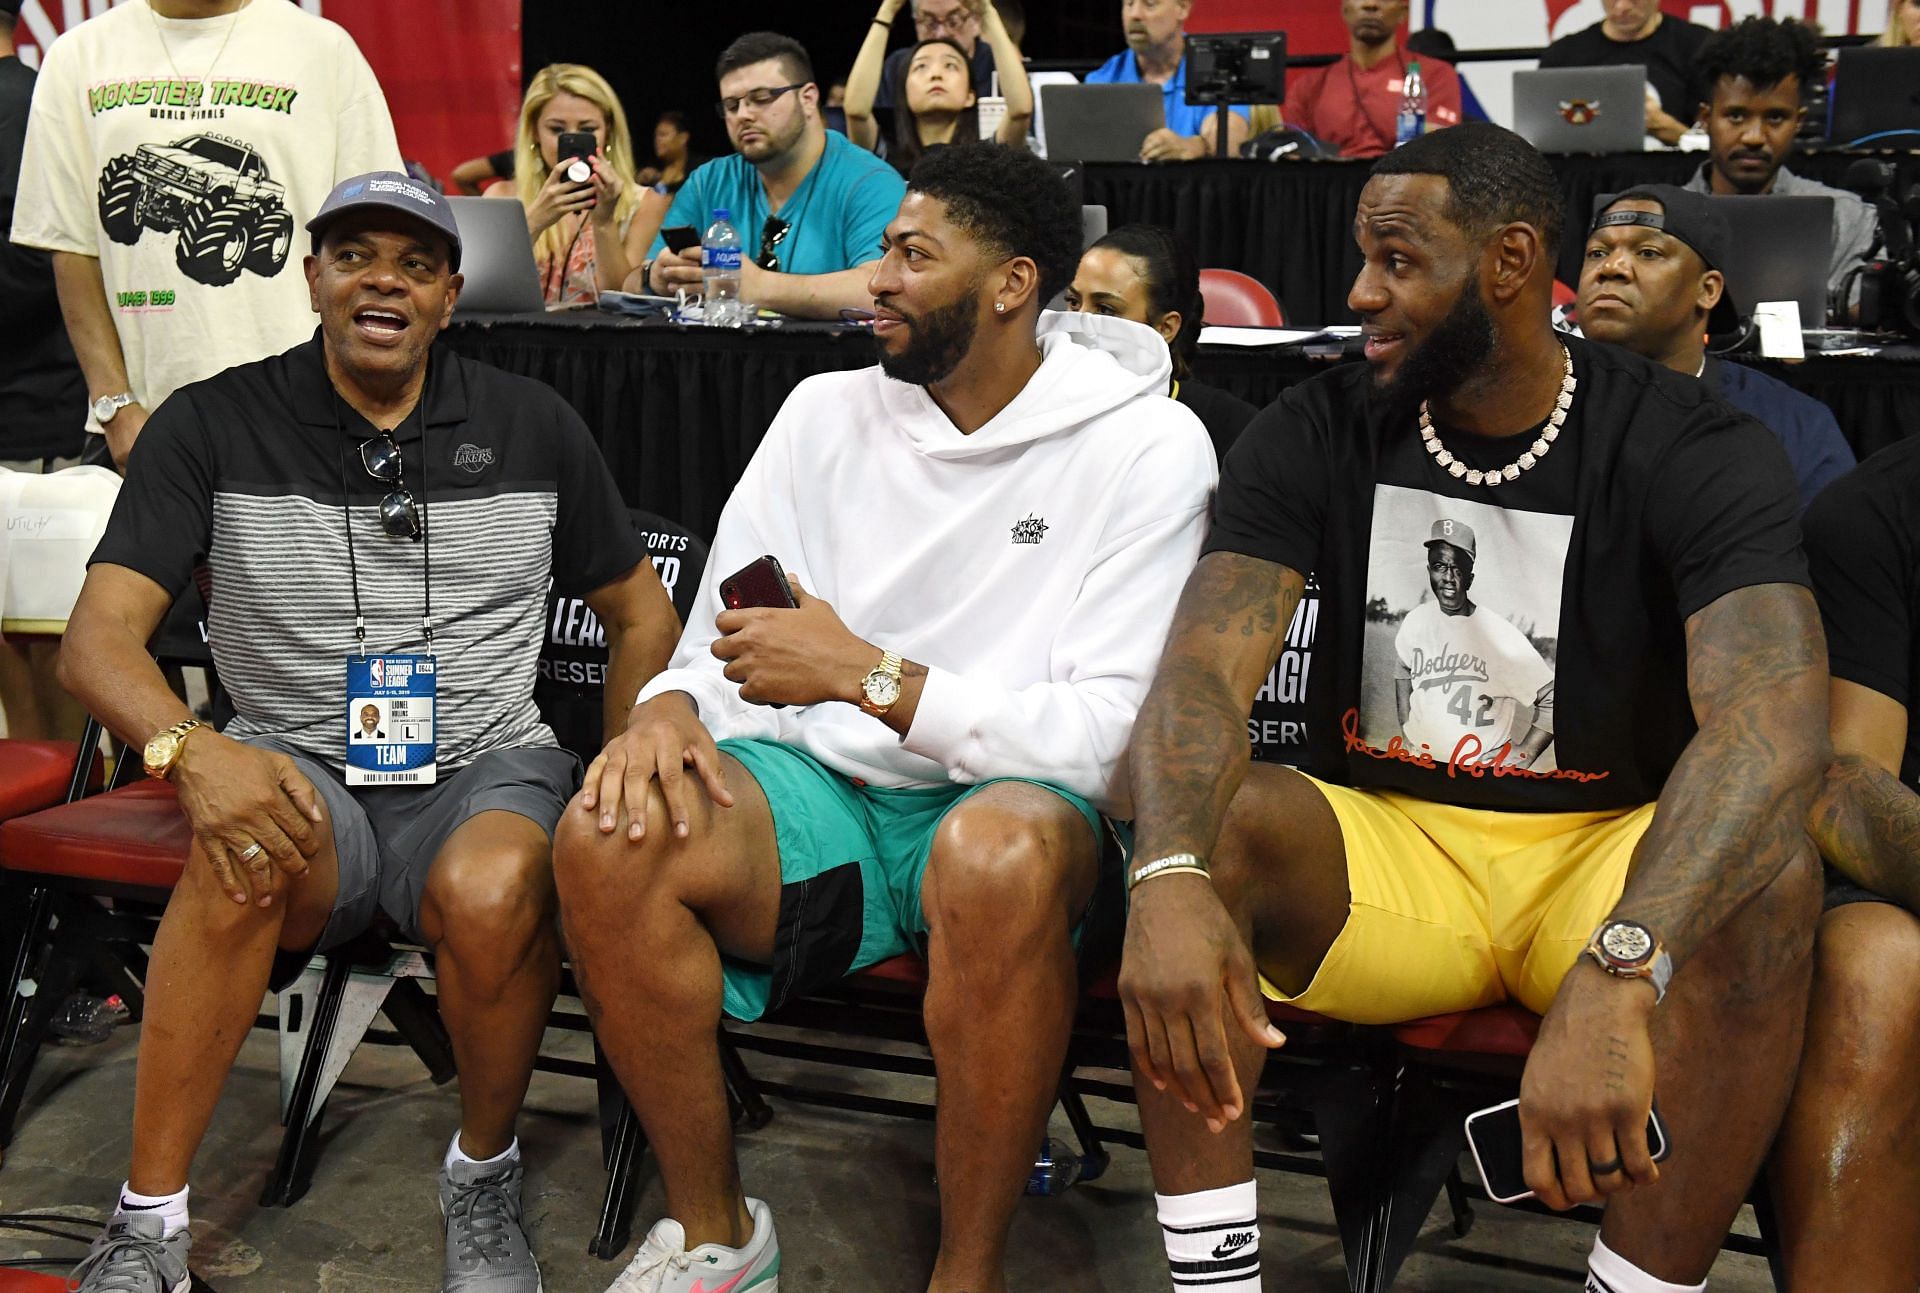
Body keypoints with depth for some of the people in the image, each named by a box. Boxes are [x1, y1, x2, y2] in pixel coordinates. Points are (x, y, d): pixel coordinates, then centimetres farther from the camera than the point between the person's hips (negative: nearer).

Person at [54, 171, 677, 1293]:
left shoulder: (533, 428, 8)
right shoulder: (215, 426, 2)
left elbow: (642, 615, 16)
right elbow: (101, 634, -5)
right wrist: (188, 749, -27)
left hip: (487, 766, 1)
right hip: (301, 770, 0)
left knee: (492, 890, -35)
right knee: (245, 856, -36)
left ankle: (485, 1177, -6)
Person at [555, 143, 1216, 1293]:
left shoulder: (1147, 447, -5)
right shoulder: (827, 412, 9)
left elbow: (1105, 735, -13)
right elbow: (720, 647, 12)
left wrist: (868, 674, -19)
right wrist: (670, 707, -13)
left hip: (1009, 799, -4)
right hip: (817, 794, 4)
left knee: (999, 851, -40)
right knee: (607, 837, -25)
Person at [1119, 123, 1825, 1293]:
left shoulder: (1697, 455, -11)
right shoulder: (1316, 436, -2)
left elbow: (1771, 725, -28)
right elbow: (1205, 669, -17)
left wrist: (1615, 976, -47)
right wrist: (1170, 877, -41)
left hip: (1607, 858, -1)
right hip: (1383, 851, 2)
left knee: (1764, 879, -33)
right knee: (1200, 816, -27)